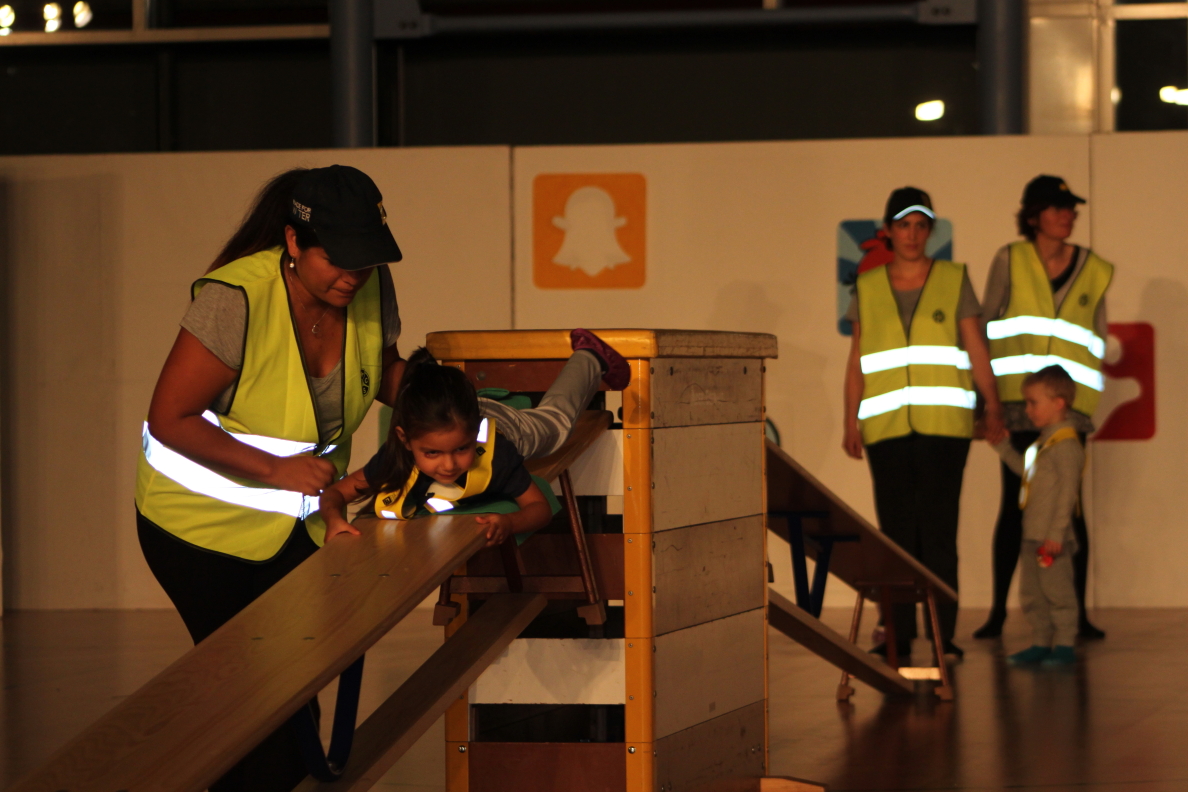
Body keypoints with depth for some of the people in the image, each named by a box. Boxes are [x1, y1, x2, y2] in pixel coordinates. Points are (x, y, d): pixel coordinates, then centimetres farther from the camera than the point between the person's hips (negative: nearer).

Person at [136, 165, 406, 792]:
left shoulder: (370, 286, -10)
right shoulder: (237, 299, -29)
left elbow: (384, 366, 11)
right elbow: (169, 420, -24)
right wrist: (276, 470, -28)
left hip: (297, 521, 6)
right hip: (203, 521, -6)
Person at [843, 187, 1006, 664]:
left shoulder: (954, 281, 8)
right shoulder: (868, 288, 12)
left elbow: (976, 348, 5)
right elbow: (857, 360, 14)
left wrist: (993, 406, -6)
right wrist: (851, 422, 6)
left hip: (944, 426, -2)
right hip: (887, 427, 2)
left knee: (939, 531, -5)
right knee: (895, 533, 0)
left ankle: (944, 636, -1)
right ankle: (898, 638, 4)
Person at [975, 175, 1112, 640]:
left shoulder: (1095, 271, 9)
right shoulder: (1009, 261, 3)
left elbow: (1097, 339, 14)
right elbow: (987, 325, 6)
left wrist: (1085, 389, 4)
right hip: (1017, 400, -1)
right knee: (1015, 505, 0)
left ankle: (1078, 613, 3)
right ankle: (998, 610, 7)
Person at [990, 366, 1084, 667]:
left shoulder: (1066, 444, -14)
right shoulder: (1041, 444, 15)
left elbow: (1067, 492, -18)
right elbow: (1025, 470, 29)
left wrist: (1057, 532, -21)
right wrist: (1003, 447, 25)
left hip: (1052, 539, -10)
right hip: (1032, 535, 10)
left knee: (1058, 591, -4)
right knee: (1031, 594, 13)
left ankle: (1064, 645, 1)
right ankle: (1041, 644, 20)